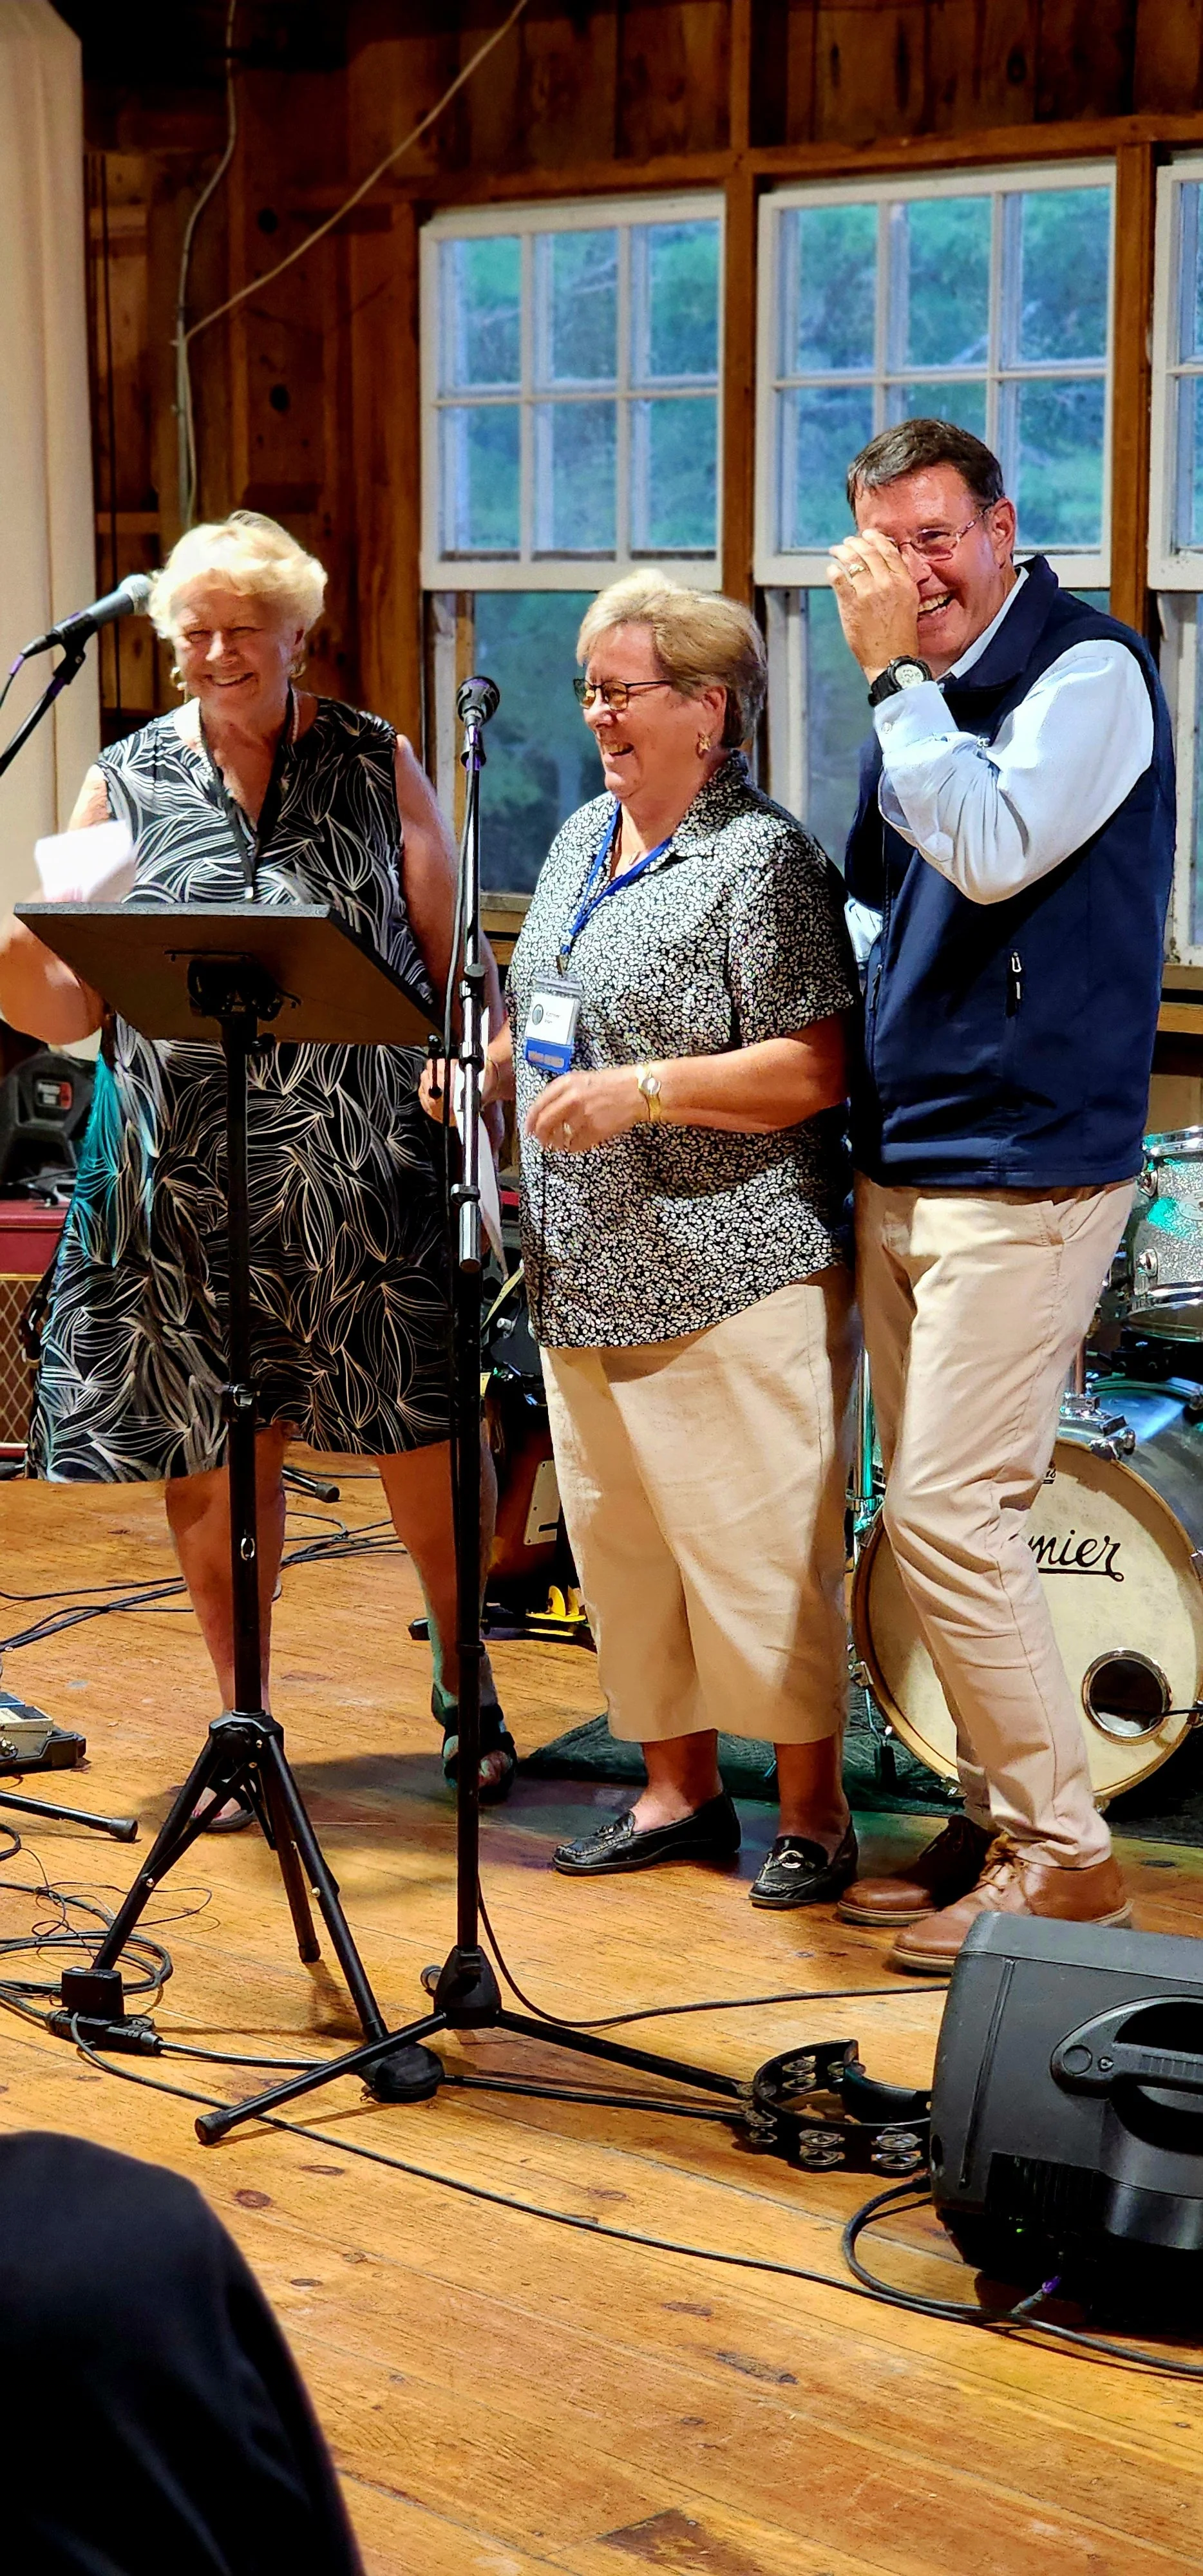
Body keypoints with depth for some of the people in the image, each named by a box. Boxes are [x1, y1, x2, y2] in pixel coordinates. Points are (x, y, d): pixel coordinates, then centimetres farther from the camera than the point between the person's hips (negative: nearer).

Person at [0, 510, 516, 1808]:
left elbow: (451, 953, 7)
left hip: (364, 1177, -1)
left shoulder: (377, 765, 6)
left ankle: (464, 1682, 25)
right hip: (187, 1186, 1)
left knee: (421, 1439, 3)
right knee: (212, 1456, 6)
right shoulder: (125, 784, 7)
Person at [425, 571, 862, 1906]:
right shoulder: (582, 839, 15)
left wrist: (642, 1091, -23)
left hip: (732, 1277, -8)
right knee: (619, 1541, 12)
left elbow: (816, 1070, -17)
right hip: (588, 1277, 8)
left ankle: (811, 1810, 9)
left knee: (757, 1547, -3)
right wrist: (493, 1066, 8)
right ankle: (677, 1788, 25)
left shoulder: (762, 857, -11)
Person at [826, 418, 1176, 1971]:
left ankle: (1064, 1858, 0)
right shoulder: (924, 689, 14)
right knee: (927, 1516, 11)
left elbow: (995, 850, -24)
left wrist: (891, 671, -18)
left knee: (948, 1513, -11)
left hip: (1023, 1167, -9)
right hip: (900, 1166, 9)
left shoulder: (1089, 671, -10)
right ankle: (996, 1821, 21)